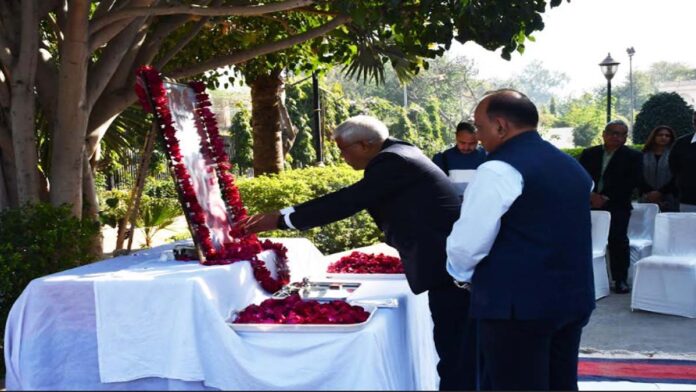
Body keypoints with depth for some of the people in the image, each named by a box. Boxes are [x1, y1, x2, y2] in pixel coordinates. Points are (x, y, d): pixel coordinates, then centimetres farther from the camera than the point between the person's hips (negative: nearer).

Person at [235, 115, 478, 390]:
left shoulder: (391, 161, -15)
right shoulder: (397, 154, 16)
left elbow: (347, 202, -20)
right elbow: (353, 200, 18)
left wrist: (282, 219, -15)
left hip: (449, 263, -10)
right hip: (449, 259, 10)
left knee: (454, 350, -3)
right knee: (456, 349, 15)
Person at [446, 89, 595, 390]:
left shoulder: (499, 170, -14)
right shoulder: (572, 167, 13)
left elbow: (467, 243, -14)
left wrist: (463, 275, 6)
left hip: (518, 304, -8)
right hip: (573, 299, 8)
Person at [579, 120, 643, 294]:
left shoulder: (633, 156, 4)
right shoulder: (589, 154, 13)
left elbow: (633, 182, -6)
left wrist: (606, 198, -13)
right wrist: (591, 195, -11)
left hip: (617, 207, -2)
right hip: (590, 204, 2)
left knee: (618, 240, -10)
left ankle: (620, 280, 1)